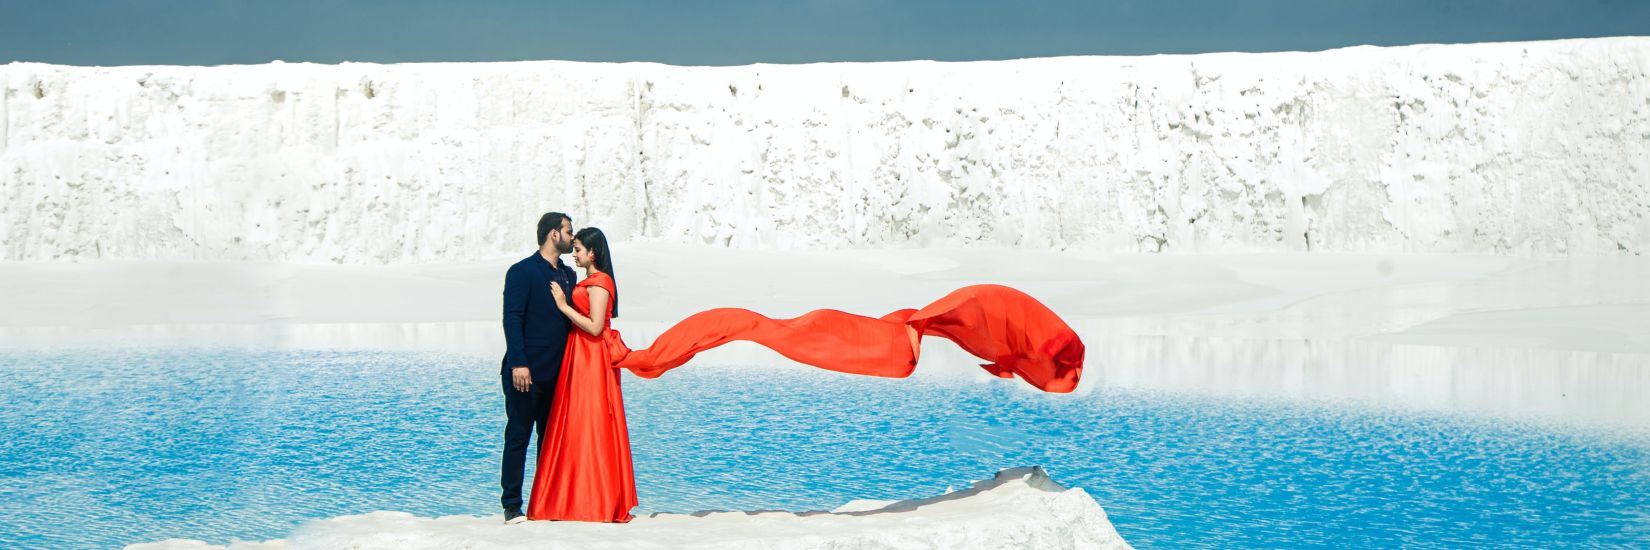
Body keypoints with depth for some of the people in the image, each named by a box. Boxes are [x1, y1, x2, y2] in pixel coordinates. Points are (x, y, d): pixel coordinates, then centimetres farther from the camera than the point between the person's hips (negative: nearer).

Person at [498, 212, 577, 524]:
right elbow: (512, 319, -12)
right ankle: (512, 506, 2)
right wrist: (518, 364, -20)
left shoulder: (568, 275, 15)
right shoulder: (522, 272, -6)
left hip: (557, 373, 7)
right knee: (518, 437, -2)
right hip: (526, 372, -7)